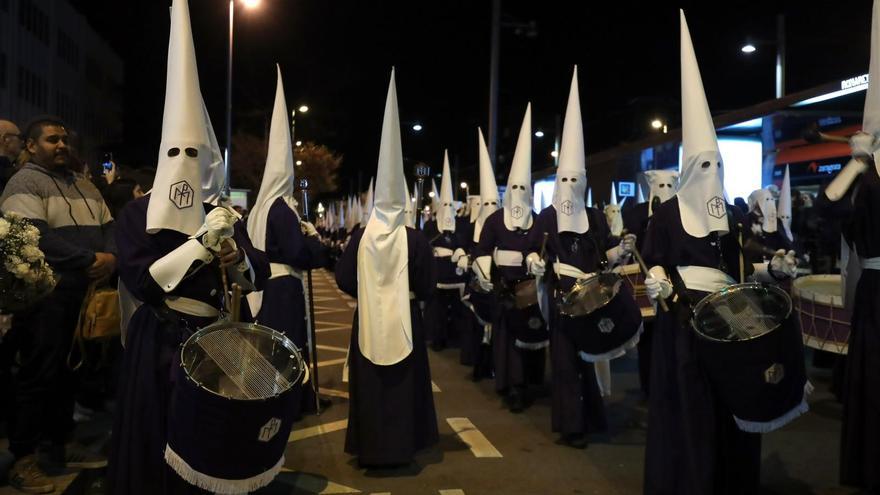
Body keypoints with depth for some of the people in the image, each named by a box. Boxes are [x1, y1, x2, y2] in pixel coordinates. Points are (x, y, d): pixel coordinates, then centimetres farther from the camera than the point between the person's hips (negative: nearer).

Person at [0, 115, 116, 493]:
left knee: (69, 373, 14)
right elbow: (36, 238, -18)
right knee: (38, 376, 0)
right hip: (46, 296, -7)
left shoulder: (85, 187, 19)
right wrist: (91, 259, -18)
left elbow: (109, 228, 16)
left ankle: (61, 446, 26)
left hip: (86, 295, 7)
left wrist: (110, 258, -5)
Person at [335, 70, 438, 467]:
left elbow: (343, 280, -1)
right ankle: (400, 446, 20)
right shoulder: (415, 239, -11)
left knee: (369, 384, 12)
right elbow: (427, 287, -6)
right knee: (402, 384, 11)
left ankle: (370, 448, 21)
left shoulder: (360, 237, -7)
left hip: (368, 320, 1)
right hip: (403, 320, -1)